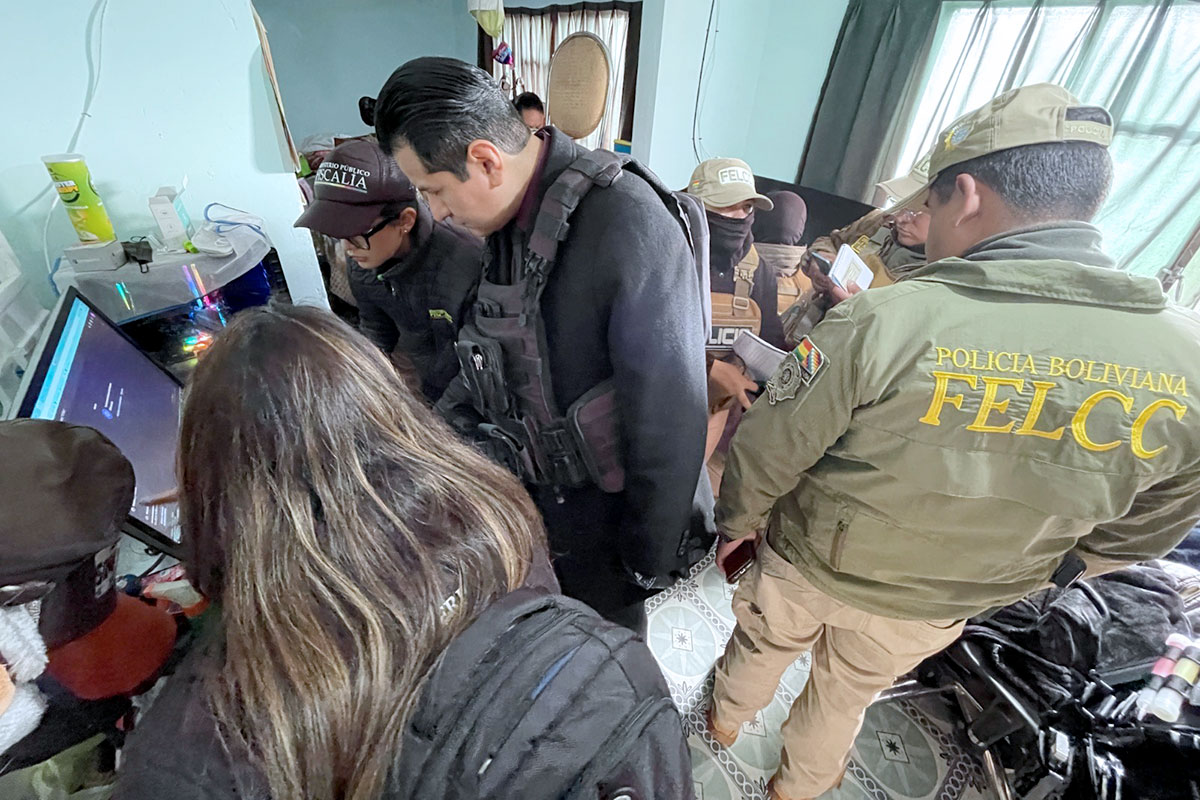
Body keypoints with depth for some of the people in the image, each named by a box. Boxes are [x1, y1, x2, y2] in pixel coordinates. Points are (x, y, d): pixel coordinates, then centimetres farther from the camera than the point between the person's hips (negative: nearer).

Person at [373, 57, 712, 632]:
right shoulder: (511, 213, -2)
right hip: (533, 498, 7)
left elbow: (669, 416, -25)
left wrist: (650, 564, -14)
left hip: (605, 515, -6)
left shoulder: (632, 230, -28)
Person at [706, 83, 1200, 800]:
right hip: (942, 610, 3)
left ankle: (727, 717, 59)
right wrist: (1010, 577, 14)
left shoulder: (884, 319, -32)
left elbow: (766, 453, -21)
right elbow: (1142, 532, -1)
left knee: (763, 645, 29)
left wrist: (737, 521, 0)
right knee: (847, 693, 30)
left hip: (808, 563, -2)